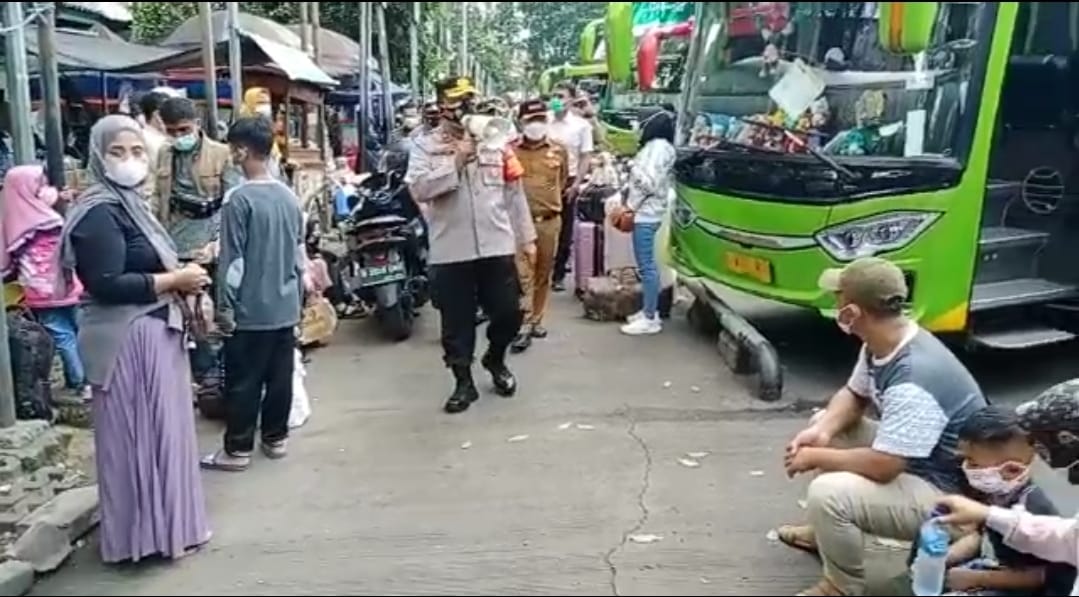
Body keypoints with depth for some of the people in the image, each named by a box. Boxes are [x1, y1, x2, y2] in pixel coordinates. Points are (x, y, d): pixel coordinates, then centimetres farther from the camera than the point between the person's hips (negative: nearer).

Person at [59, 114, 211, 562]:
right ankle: (142, 532, 13)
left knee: (159, 430, 17)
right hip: (128, 340, -10)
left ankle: (162, 522, 31)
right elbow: (106, 284, -24)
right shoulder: (99, 212, -16)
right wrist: (175, 280, -17)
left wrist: (181, 275, 4)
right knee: (138, 435, 0)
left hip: (153, 332, 10)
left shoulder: (128, 203, 14)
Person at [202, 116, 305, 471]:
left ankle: (238, 449, 12)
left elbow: (232, 260, -15)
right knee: (281, 376, 14)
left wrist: (225, 307, -7)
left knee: (244, 382, 4)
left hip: (251, 309, -6)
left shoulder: (240, 198, -15)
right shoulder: (290, 197, 5)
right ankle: (276, 438, 24)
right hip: (286, 306, 6)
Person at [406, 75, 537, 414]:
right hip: (450, 252, -2)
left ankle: (495, 360, 36)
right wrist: (456, 161, -16)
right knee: (456, 323, 6)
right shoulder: (425, 146, 1)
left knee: (508, 313, 8)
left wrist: (526, 237, 10)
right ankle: (464, 382, 23)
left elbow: (514, 192, 10)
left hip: (497, 247, 2)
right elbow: (418, 189, -14)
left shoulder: (495, 141, 9)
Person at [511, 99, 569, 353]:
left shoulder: (559, 150, 5)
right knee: (522, 274, -9)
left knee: (543, 274, 11)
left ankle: (536, 320, 24)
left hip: (550, 220, 3)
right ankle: (524, 325, -7)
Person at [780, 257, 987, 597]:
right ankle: (827, 532, 27)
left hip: (944, 492, -10)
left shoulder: (913, 380, -35)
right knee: (825, 425, 14)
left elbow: (882, 467, -33)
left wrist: (816, 457, -18)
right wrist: (822, 431, -10)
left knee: (827, 494, -28)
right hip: (906, 458, 10)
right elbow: (854, 395, 10)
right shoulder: (881, 342, -5)